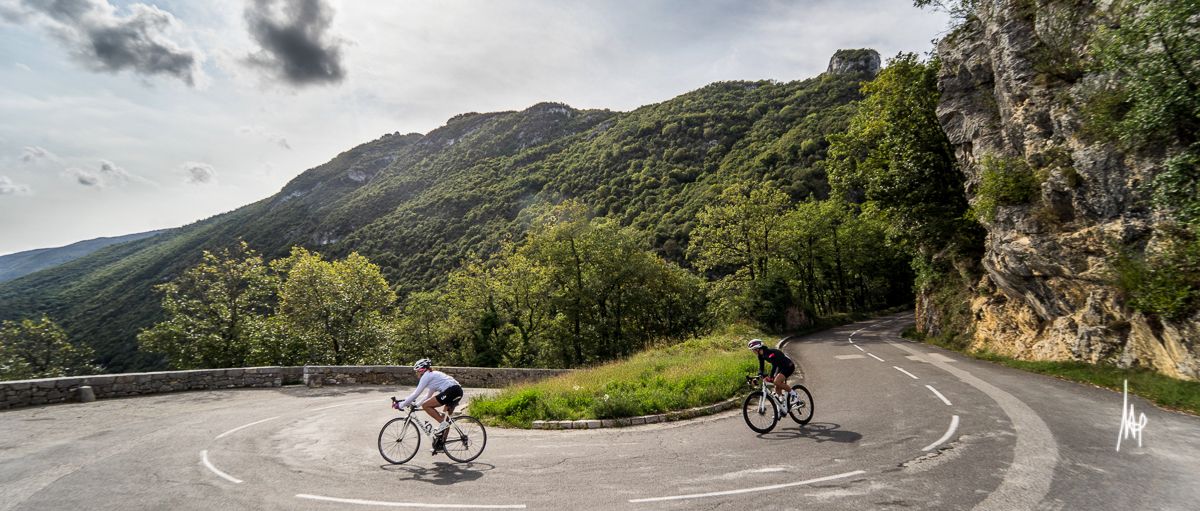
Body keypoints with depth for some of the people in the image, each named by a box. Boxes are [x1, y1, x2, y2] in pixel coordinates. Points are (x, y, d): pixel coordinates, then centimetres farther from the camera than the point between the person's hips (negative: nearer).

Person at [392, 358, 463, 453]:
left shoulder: (426, 376, 0)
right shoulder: (433, 375, 27)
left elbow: (416, 394, -3)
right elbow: (430, 396, 32)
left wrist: (400, 405, 4)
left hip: (451, 391, -10)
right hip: (458, 391, 10)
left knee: (426, 406, -4)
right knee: (446, 418, 17)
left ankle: (443, 422, -6)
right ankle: (441, 445, 22)